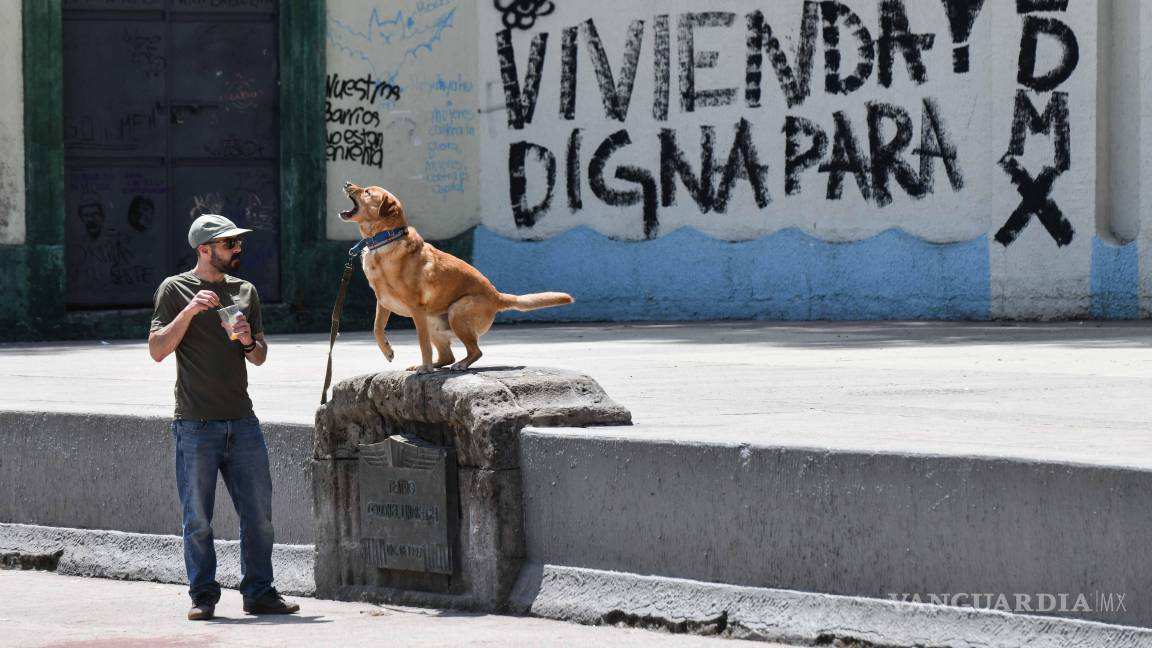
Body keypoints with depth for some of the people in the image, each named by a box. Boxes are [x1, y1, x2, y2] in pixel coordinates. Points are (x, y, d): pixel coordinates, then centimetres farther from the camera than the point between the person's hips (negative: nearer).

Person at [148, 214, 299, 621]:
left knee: (259, 513, 3)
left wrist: (248, 341, -4)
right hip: (195, 423, -4)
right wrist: (189, 312, -18)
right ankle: (203, 597, 5)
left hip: (242, 420, 4)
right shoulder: (175, 290, 1)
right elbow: (157, 350, -7)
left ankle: (259, 593, 10)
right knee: (198, 518, -1)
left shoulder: (244, 291, 14)